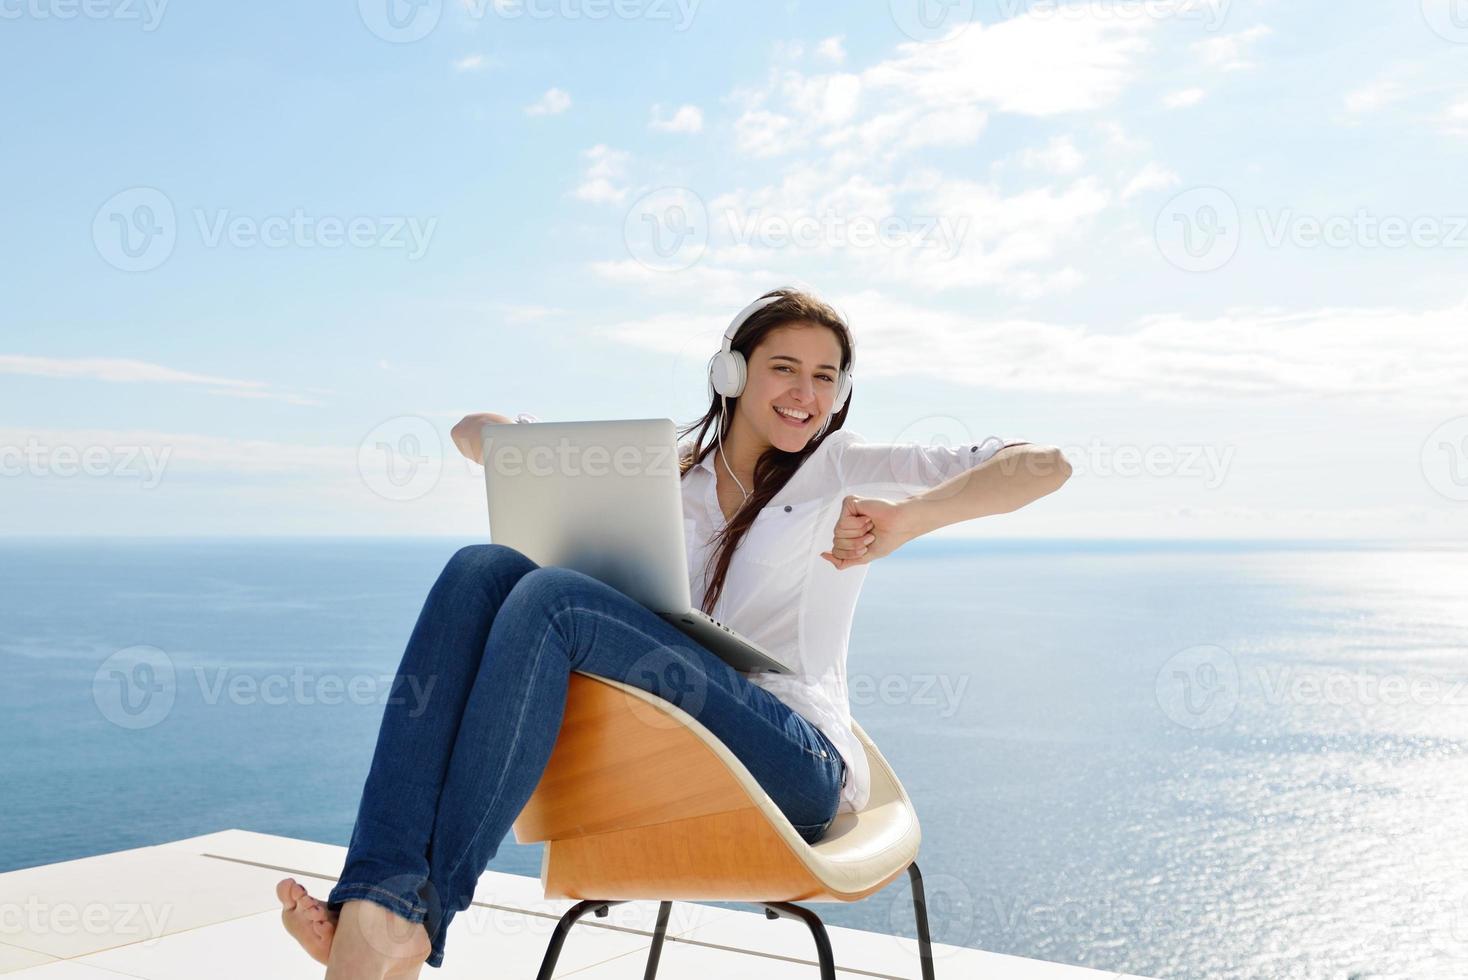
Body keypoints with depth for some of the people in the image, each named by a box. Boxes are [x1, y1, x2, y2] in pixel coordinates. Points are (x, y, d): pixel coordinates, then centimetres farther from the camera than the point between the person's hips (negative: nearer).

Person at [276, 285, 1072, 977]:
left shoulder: (846, 470, 9)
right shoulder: (664, 473, 20)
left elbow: (1045, 464, -2)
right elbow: (477, 431, 21)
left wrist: (912, 516, -19)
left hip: (796, 764, -4)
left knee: (551, 598, -26)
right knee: (483, 570, -19)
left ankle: (415, 911, -32)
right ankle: (377, 890, -35)